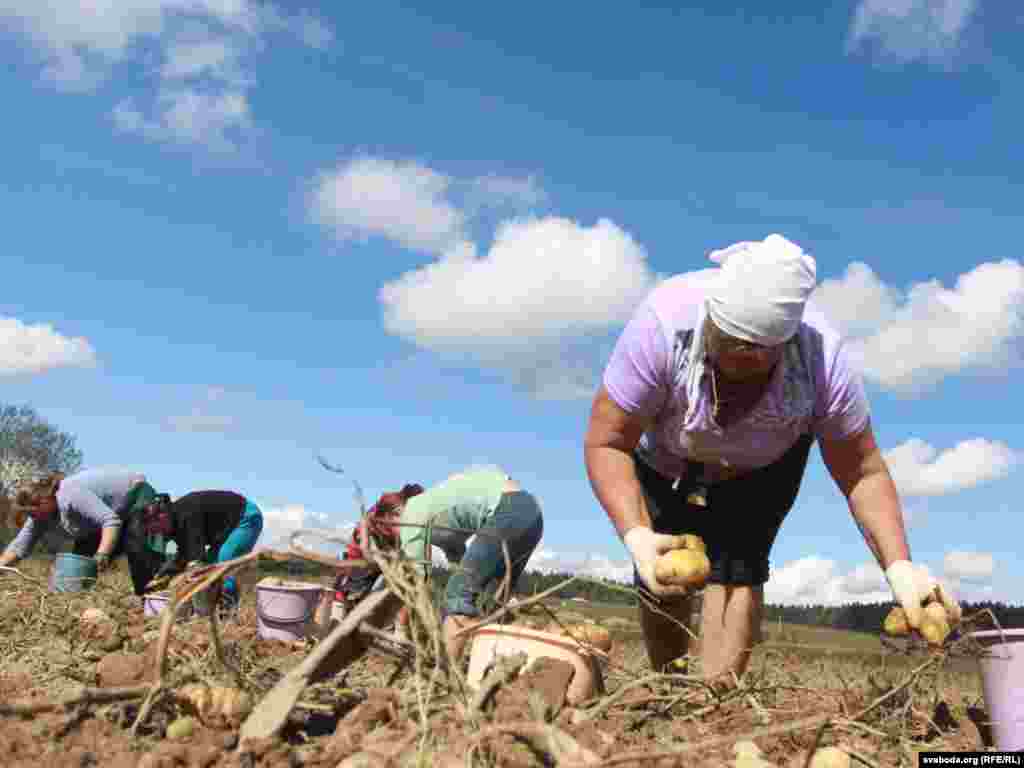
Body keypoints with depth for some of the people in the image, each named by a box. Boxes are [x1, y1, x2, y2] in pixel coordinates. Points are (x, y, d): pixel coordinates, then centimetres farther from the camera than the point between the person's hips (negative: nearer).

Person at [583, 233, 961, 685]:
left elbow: (863, 474, -24)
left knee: (736, 568, -19)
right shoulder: (664, 322, -41)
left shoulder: (824, 358, -37)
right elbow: (605, 443, -33)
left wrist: (898, 566, -38)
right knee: (659, 580, 1)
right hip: (665, 461, 0)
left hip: (762, 466, 0)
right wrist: (636, 536, -46)